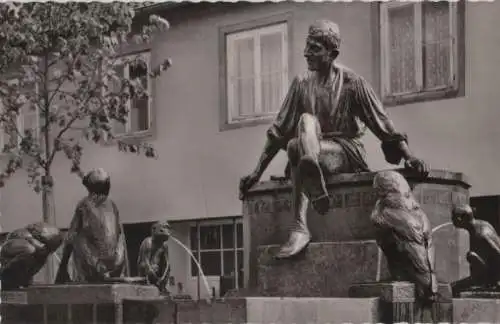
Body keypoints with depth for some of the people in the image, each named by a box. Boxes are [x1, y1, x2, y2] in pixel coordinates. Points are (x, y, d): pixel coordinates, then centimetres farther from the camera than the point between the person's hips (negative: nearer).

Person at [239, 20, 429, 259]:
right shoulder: (301, 84, 9)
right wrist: (256, 174, 7)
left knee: (295, 146, -33)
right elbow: (278, 132, 10)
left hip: (347, 153, -3)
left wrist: (409, 157, -18)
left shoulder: (351, 82, -1)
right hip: (311, 150, 4)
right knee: (306, 120, -29)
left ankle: (300, 229, -47)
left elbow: (382, 123, -5)